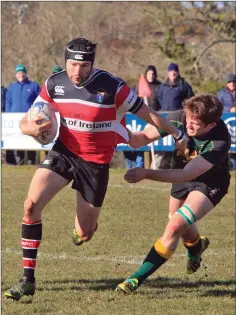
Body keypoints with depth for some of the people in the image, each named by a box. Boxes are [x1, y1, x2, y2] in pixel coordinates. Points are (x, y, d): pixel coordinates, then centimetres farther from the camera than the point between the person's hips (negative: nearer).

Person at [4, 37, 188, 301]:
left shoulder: (111, 86, -18)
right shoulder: (54, 84, -7)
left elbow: (146, 113, -7)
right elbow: (26, 123, -1)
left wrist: (178, 135, 1)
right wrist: (31, 128, -25)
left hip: (96, 162, -2)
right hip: (63, 152, 2)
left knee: (83, 234, 2)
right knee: (31, 204, -20)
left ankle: (87, 227, 45)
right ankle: (27, 279, -13)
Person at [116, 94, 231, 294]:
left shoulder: (220, 141, -37)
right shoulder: (180, 119, -26)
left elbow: (187, 174, -41)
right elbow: (144, 137, -21)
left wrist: (146, 174, -48)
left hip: (209, 184, -6)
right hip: (182, 177, 6)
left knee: (175, 227, -23)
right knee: (183, 228, 26)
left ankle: (137, 279, -15)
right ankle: (197, 245, 64)